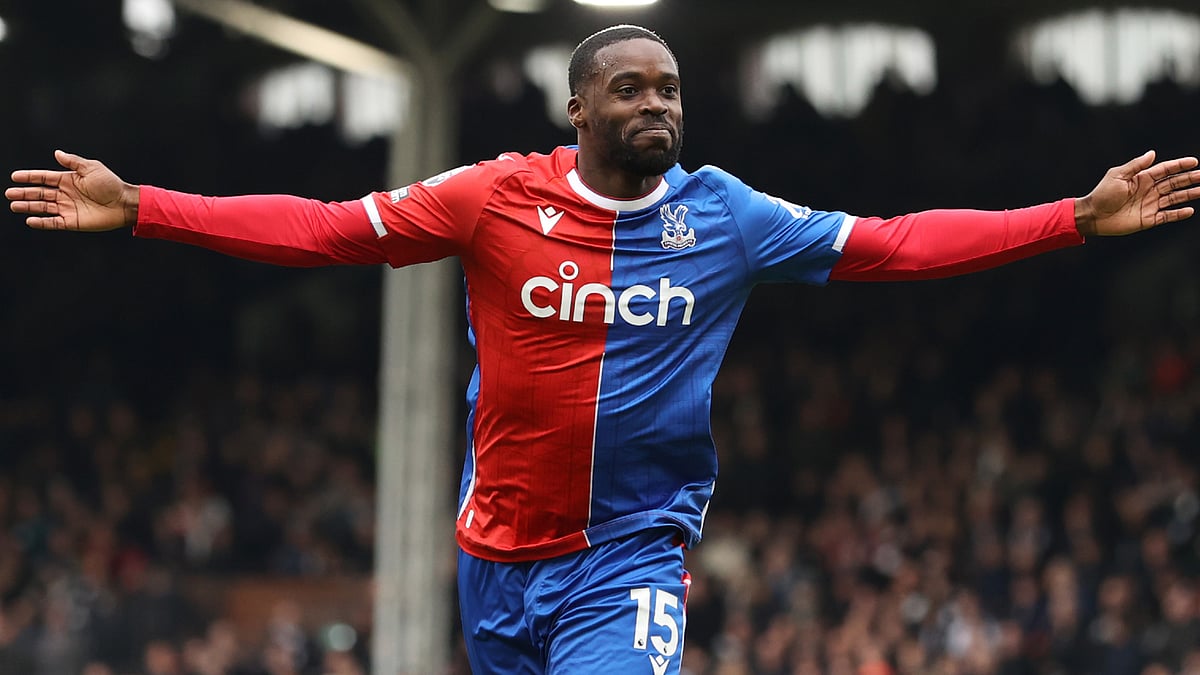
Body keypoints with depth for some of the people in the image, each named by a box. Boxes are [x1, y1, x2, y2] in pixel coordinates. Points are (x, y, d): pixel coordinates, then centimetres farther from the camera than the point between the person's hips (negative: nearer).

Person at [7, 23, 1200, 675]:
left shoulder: (724, 216, 0)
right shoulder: (496, 198, -4)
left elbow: (892, 244, 0)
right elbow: (322, 228, -5)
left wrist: (1080, 218, -5)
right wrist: (139, 210, -12)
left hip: (628, 557, -1)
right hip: (498, 550, 1)